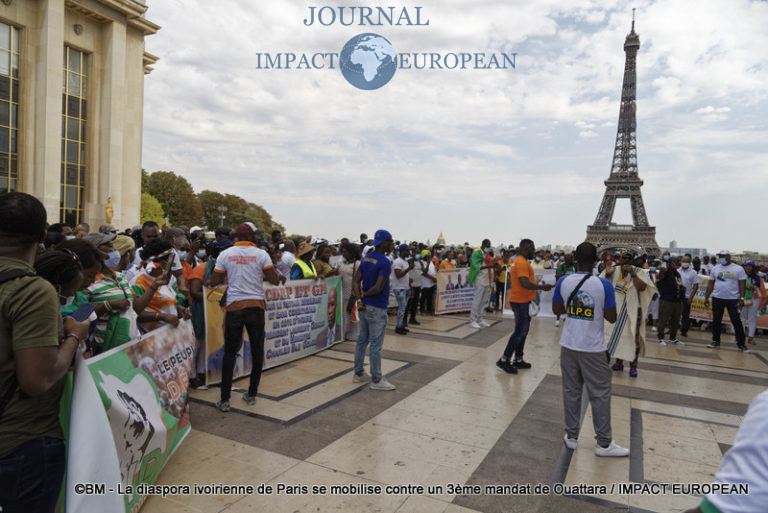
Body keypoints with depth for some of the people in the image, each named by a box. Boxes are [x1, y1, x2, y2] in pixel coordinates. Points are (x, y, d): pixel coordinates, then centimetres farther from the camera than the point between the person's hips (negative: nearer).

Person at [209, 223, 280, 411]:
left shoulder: (225, 254, 2)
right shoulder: (261, 254, -2)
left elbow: (214, 282, 4)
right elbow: (275, 281, -4)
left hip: (234, 306, 1)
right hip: (256, 305, -1)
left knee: (230, 353, 7)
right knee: (257, 351, 12)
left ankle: (224, 400, 9)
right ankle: (251, 395, 20)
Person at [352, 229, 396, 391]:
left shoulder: (366, 258, 8)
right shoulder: (384, 262, -17)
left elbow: (356, 280, 3)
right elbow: (378, 288, -23)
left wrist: (359, 299, -7)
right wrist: (363, 295, -8)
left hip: (365, 306, 9)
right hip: (377, 308, -9)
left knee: (362, 339, 16)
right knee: (376, 344, -1)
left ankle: (358, 374, 27)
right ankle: (376, 380, 9)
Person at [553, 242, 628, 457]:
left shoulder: (563, 282, -5)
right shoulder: (604, 285, -13)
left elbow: (557, 309, 7)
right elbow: (612, 318, -7)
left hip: (569, 346, 3)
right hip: (593, 349, -3)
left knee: (571, 391, 13)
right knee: (600, 394, 10)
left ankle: (571, 437, 23)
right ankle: (604, 443, 20)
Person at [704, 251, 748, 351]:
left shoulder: (738, 269, -1)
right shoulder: (715, 269, 7)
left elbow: (742, 284, -2)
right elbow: (710, 284, 10)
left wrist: (741, 298, -12)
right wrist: (706, 297, 5)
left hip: (733, 299, -3)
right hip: (717, 298, 3)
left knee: (737, 322, -2)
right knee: (716, 321, 7)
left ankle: (741, 344, 7)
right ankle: (716, 341, 18)